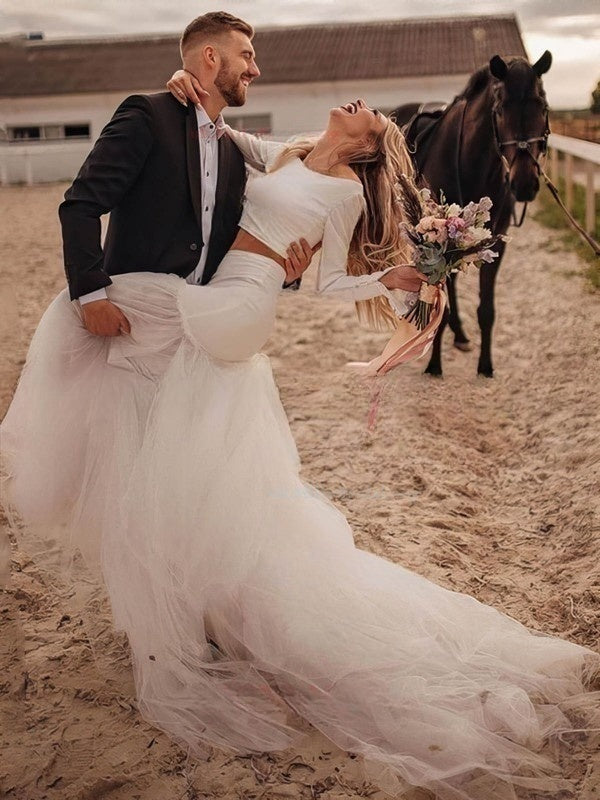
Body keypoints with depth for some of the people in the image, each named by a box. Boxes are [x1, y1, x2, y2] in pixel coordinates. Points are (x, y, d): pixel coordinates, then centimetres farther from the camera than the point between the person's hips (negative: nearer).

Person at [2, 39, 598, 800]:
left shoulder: (347, 191, -2)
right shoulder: (285, 155, 15)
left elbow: (332, 282, -1)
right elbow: (220, 134, 28)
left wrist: (385, 280, -17)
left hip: (239, 304, -6)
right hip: (209, 300, 6)